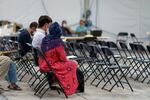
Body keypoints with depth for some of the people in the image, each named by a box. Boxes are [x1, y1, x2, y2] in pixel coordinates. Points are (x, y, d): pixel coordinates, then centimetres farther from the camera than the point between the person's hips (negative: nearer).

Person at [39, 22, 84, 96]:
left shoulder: (44, 39, 1)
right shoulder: (58, 42, -21)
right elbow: (62, 58, -16)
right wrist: (67, 60, 7)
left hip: (43, 65, 8)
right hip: (51, 66, -8)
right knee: (73, 65, 8)